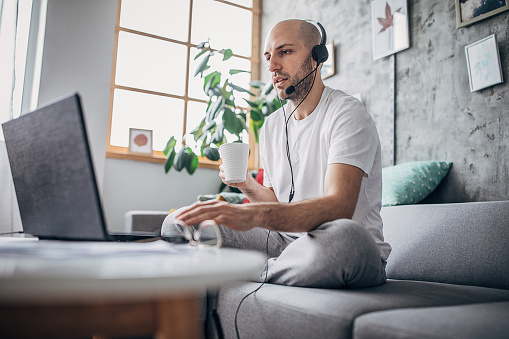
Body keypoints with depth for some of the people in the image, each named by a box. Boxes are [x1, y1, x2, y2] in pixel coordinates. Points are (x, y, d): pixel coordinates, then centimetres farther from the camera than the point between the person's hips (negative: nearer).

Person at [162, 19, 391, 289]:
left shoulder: (346, 113, -11)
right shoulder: (271, 125, 12)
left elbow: (339, 206, -27)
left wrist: (253, 215, -42)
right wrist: (247, 185, -6)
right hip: (285, 242, 5)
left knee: (342, 235, -43)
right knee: (179, 223, -6)